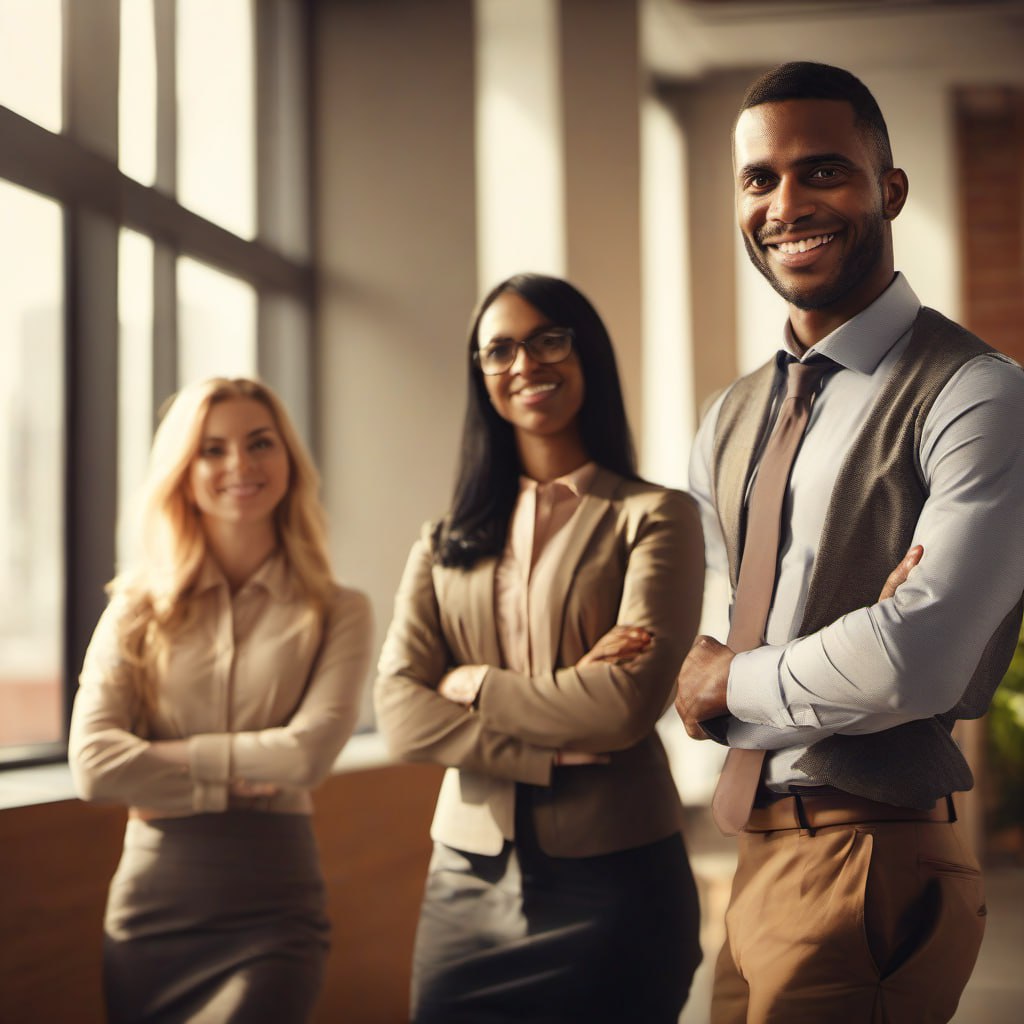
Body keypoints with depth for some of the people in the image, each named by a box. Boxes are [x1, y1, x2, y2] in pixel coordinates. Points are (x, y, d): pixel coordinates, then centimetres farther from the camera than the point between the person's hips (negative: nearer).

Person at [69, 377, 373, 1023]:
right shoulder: (139, 608, 3)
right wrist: (236, 780, -12)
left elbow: (311, 751, -13)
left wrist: (167, 759, -8)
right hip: (150, 904, 2)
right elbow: (93, 764, -9)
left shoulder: (337, 612, 1)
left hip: (272, 914, -1)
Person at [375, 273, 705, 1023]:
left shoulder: (655, 517, -2)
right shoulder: (446, 543, 11)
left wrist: (475, 686, -4)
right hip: (468, 882, 4)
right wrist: (560, 747, -14)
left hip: (611, 878, -3)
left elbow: (629, 702, -15)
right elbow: (401, 714, -2)